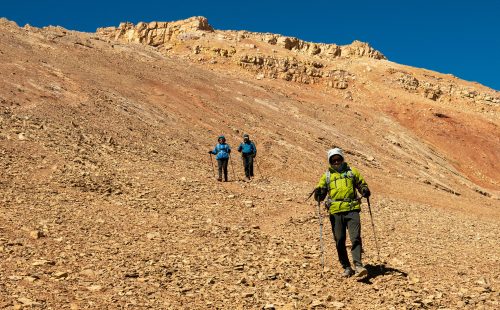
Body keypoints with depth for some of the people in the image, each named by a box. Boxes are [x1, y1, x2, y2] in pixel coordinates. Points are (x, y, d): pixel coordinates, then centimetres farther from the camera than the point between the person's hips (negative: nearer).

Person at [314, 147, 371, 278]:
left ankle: (358, 265, -14)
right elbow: (321, 192, 12)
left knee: (355, 238, -12)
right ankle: (347, 268, 13)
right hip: (335, 212, 1)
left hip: (352, 210, -1)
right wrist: (318, 194, -12)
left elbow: (361, 183, 20)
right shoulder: (326, 175, 14)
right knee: (339, 241, 3)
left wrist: (365, 190, -3)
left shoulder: (352, 171, 13)